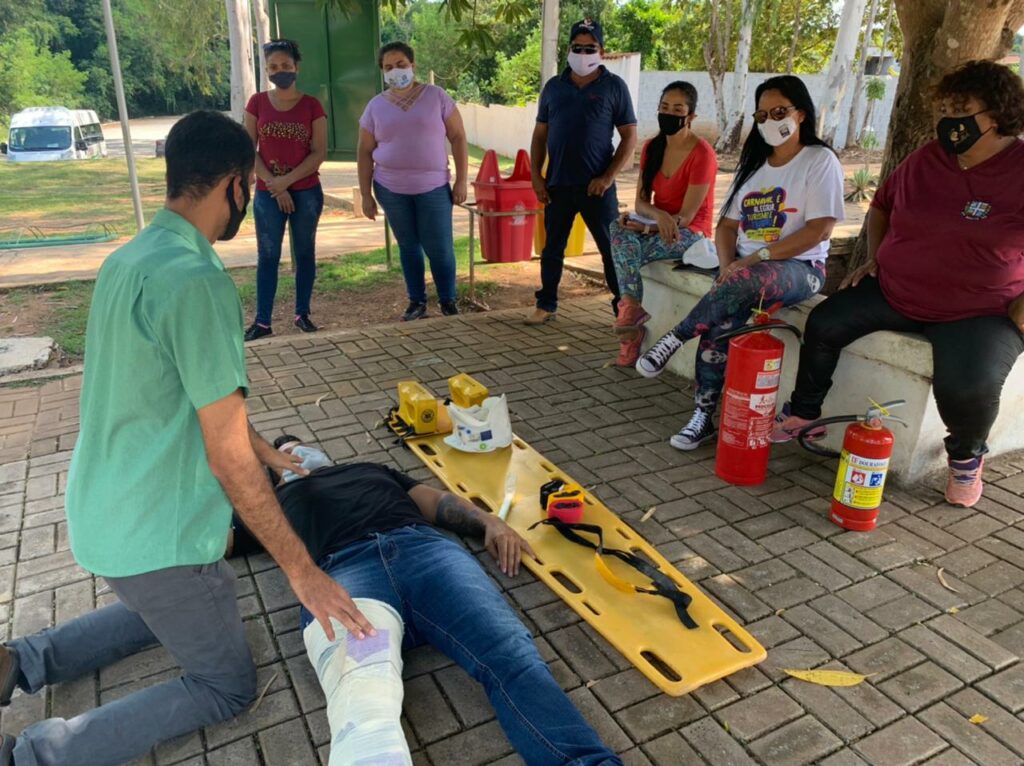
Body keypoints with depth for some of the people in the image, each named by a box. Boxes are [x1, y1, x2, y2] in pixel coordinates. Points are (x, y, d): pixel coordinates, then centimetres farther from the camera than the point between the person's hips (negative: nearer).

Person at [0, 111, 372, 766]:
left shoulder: (127, 259, 3)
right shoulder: (199, 282, -27)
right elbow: (229, 459, -25)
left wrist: (266, 453, 24)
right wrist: (303, 572, -16)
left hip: (103, 512, 9)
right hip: (157, 536, -9)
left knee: (163, 610, 35)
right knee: (228, 686, 11)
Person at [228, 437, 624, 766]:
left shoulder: (370, 469, 41)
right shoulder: (276, 500, 37)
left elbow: (438, 502, 30)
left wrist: (489, 522, 12)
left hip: (425, 549, 3)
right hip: (343, 572, -2)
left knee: (512, 655, -26)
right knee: (363, 710, -35)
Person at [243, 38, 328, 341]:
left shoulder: (312, 106, -2)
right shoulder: (257, 103, 1)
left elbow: (319, 153, -6)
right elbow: (248, 150, -1)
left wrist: (286, 180, -13)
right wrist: (275, 187, -10)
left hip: (306, 192, -1)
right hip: (267, 193, 1)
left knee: (304, 252, 7)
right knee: (267, 256, 3)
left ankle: (302, 314, 18)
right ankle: (263, 321, 7)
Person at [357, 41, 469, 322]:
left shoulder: (436, 96, 0)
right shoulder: (376, 106, 4)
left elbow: (458, 138, 0)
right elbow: (365, 152, 6)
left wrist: (461, 181, -6)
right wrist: (366, 195, 2)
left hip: (433, 188, -2)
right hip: (391, 189, 2)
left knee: (439, 248, -3)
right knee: (408, 246, 9)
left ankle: (448, 301, 14)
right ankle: (417, 301, 21)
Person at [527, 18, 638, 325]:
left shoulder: (614, 86, 1)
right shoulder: (553, 86, 10)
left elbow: (629, 137, -2)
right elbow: (540, 134, 13)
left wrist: (608, 177, -12)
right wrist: (536, 176, 2)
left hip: (596, 185, -3)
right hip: (557, 184, 3)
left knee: (612, 248, 0)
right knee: (552, 248, 11)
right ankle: (546, 305, 23)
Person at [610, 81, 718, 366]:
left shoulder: (702, 154, -14)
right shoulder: (652, 148, 5)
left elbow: (686, 216, -16)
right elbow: (641, 201, 1)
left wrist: (653, 225, -22)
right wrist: (659, 215, -20)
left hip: (690, 233, -6)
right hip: (656, 227, 6)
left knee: (626, 252, -29)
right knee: (619, 230, -27)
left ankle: (630, 310, -11)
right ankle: (633, 310, -31)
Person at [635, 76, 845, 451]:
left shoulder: (820, 160, -1)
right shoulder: (754, 163, 17)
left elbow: (819, 228, -13)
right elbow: (727, 224, 13)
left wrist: (758, 257, -19)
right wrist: (728, 264, -7)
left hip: (798, 267, -4)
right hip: (745, 269, 4)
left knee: (744, 282, -39)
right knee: (722, 319, -27)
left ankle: (675, 338, -24)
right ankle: (703, 416, -22)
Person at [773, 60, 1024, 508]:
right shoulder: (926, 160, 4)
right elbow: (882, 205, 23)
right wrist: (874, 258, 11)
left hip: (980, 314, -5)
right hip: (893, 291, 5)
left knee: (969, 387, -29)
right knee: (824, 323, -12)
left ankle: (966, 457, 7)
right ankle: (803, 414, 9)